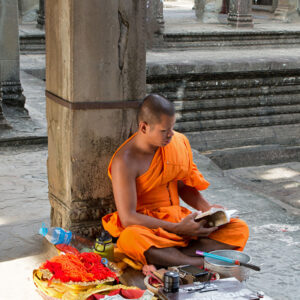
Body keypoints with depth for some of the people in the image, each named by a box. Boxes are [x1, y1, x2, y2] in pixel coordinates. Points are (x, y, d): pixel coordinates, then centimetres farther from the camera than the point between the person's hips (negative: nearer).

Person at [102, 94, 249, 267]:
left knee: (240, 229, -13)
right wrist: (178, 229, -25)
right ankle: (203, 263, -33)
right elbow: (128, 218, -22)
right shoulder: (125, 161, -17)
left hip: (179, 221, 6)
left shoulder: (178, 142, 2)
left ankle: (167, 257, -29)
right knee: (130, 239, -42)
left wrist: (207, 208, -1)